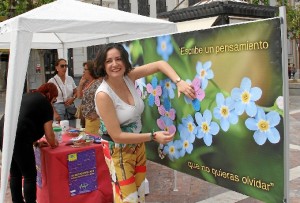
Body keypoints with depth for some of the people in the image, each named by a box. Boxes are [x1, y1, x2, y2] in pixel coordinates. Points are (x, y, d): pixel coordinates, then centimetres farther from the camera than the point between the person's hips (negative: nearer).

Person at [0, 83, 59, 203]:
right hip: (17, 138, -8)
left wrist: (36, 143, 30)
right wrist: (53, 144, 21)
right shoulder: (46, 104, 3)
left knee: (15, 174, 21)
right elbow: (48, 134, 1)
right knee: (30, 175, 7)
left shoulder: (26, 96, 26)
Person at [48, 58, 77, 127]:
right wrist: (55, 113, -12)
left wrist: (72, 98, -3)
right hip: (58, 108, -4)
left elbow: (76, 92, 18)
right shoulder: (52, 81, -4)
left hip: (71, 108, 4)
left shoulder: (70, 79, 7)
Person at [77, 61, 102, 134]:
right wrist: (81, 83, 6)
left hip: (93, 118, -9)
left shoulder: (97, 83, -17)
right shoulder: (86, 83, 11)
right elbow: (79, 96, 17)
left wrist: (96, 114, -18)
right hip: (87, 117, 9)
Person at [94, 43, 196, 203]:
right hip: (118, 150, -6)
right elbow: (116, 135, -25)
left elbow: (160, 64, -5)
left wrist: (179, 82, -21)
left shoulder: (129, 77, -10)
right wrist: (153, 136, -24)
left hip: (138, 144, 6)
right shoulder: (103, 95, -26)